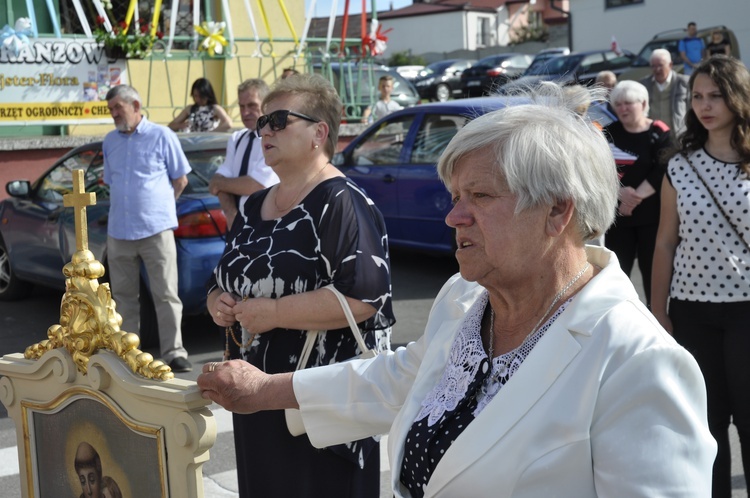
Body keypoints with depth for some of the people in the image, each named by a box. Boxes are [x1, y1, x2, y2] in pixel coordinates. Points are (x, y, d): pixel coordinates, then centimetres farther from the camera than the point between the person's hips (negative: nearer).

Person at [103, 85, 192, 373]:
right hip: (119, 231, 5)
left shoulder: (161, 136, 0)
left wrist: (158, 205, 8)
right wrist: (128, 205, 11)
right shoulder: (109, 141, 13)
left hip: (156, 229, -5)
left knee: (166, 295, -5)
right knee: (123, 295, 10)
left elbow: (180, 179, 5)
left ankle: (174, 353, -1)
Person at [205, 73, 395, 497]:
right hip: (257, 397, 8)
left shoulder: (341, 203, -14)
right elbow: (225, 280, 23)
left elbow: (365, 298, -25)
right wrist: (219, 303, 0)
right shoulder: (254, 207, 12)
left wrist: (273, 311, -22)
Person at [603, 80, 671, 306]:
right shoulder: (610, 132, 6)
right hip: (617, 213, 3)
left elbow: (662, 172, -13)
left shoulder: (659, 133, -4)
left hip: (651, 214, -3)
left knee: (651, 269, 2)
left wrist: (636, 197, -17)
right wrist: (621, 193, -18)